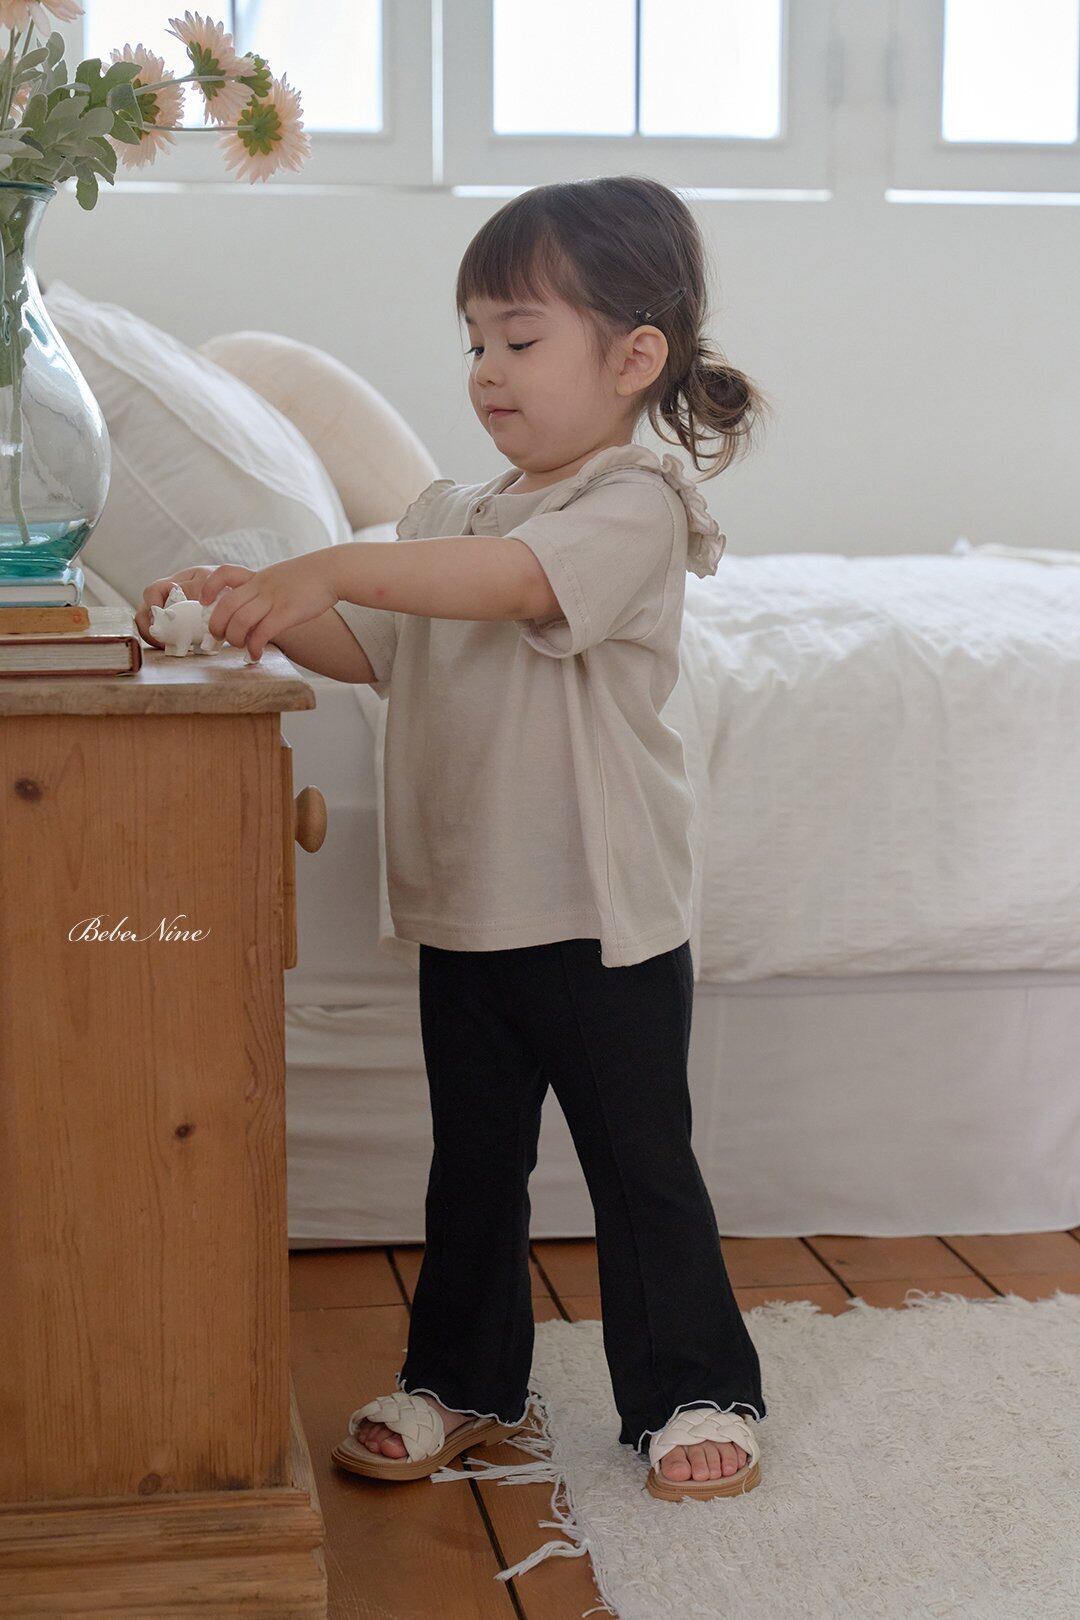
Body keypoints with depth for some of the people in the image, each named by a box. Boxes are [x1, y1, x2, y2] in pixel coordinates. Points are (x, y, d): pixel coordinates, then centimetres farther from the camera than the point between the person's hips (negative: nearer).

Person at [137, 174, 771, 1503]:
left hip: (606, 918, -6)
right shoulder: (450, 517, 12)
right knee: (471, 1162, 16)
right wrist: (266, 606, -6)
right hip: (464, 909, 7)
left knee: (639, 1162, 5)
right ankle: (462, 1380, 31)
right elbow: (369, 651, 11)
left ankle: (695, 1392, 21)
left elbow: (515, 580, -31)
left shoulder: (636, 506, -13)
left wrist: (331, 566, -38)